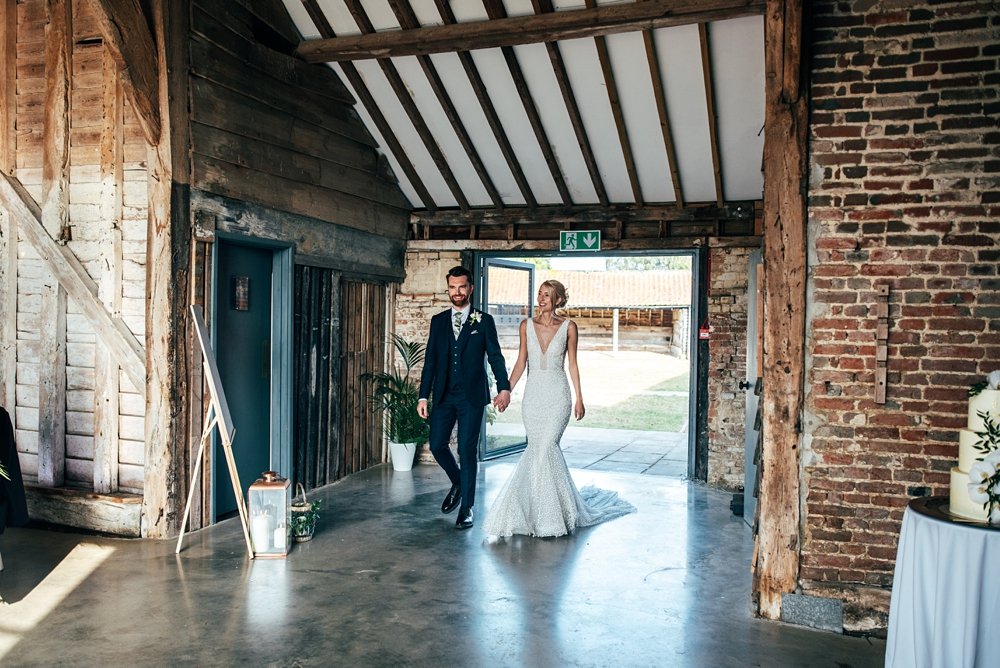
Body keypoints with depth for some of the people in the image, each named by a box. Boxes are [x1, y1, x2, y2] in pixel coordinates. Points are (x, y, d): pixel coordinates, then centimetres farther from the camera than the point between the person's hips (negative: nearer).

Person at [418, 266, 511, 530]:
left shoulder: (484, 321, 1)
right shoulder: (438, 321, 10)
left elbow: (495, 356, -3)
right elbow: (430, 360, 9)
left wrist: (504, 388, -17)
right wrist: (423, 396, 4)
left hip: (472, 396, -3)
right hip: (444, 396, 3)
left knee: (467, 450, -2)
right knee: (437, 445, 2)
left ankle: (466, 508, 11)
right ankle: (457, 483, 32)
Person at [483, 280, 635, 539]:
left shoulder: (568, 327, 0)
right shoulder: (527, 325, 6)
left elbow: (572, 364, 3)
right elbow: (521, 362, 7)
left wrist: (579, 398, 0)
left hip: (557, 395, -3)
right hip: (533, 394, 3)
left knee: (544, 448, -13)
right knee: (542, 450, 4)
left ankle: (548, 513, 1)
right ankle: (550, 509, 20)